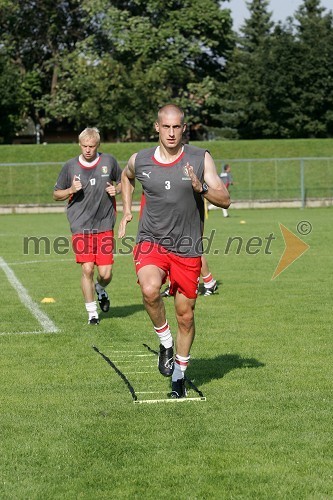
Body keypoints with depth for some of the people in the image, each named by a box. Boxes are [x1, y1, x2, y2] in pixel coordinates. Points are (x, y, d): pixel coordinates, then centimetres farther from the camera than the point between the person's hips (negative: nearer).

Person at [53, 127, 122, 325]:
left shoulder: (109, 161, 3)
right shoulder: (70, 166, 2)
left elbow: (123, 182, 18)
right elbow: (57, 194, 10)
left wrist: (117, 190, -4)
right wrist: (71, 190, -10)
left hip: (105, 225, 1)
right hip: (81, 226, -1)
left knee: (105, 273, -3)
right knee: (87, 269, -9)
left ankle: (100, 289, 34)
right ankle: (92, 313, 7)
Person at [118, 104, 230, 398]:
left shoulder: (200, 159, -5)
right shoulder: (140, 161, 1)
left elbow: (225, 200, -8)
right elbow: (126, 177, 26)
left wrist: (201, 188, -25)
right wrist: (127, 211, 16)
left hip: (187, 249, 0)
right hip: (151, 242, 0)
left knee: (185, 315, 7)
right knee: (150, 290, -31)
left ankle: (179, 375, 27)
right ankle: (165, 341, -5)